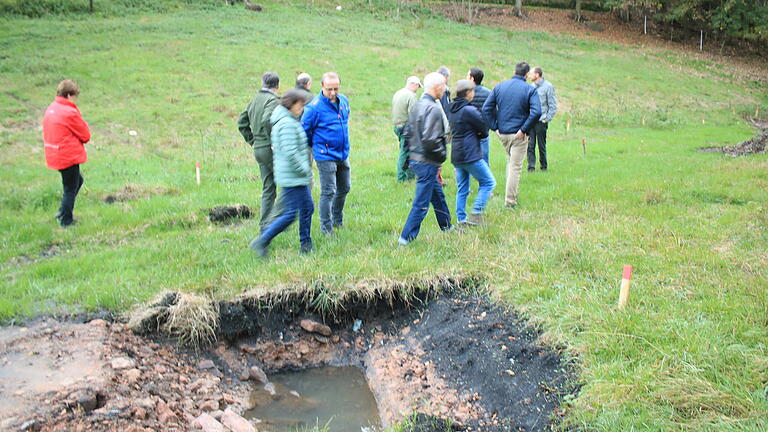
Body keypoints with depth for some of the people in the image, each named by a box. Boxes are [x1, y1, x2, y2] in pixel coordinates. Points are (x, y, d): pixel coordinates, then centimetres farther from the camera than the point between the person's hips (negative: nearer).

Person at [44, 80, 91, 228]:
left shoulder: (50, 109, 8)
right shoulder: (70, 112, -19)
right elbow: (86, 136, -10)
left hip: (55, 156, 9)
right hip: (69, 157, -9)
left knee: (77, 180, 24)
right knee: (70, 189, 5)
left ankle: (63, 212, 27)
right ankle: (66, 220, 15)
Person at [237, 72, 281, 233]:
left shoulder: (255, 99, 14)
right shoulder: (273, 100, -11)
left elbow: (242, 122, 19)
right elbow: (267, 120, -29)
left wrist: (252, 141, 18)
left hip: (258, 149, 8)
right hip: (270, 149, -8)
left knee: (268, 188, 12)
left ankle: (265, 224, 13)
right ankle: (275, 217, -1)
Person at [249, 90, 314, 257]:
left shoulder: (281, 121, 14)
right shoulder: (288, 124, -18)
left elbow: (276, 148, 21)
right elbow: (290, 152, -26)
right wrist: (304, 169, -15)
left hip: (296, 177, 11)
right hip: (292, 177, -11)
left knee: (307, 207, 15)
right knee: (291, 213, -6)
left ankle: (306, 244, 22)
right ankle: (262, 241, 1)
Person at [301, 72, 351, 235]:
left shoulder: (344, 100, 4)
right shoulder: (314, 107, -17)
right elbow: (303, 130, -8)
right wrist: (316, 144, 5)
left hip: (343, 154, 7)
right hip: (326, 156, -7)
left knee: (344, 188, 17)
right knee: (328, 192, -5)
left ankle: (337, 220, 36)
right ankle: (326, 227, 6)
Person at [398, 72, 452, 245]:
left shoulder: (416, 106, 10)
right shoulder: (433, 109, -20)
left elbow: (408, 132, 16)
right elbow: (430, 140, -27)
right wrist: (441, 156, -11)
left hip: (415, 158, 10)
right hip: (427, 162, -10)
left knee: (438, 194, 24)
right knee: (422, 202, -1)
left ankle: (446, 226, 40)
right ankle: (407, 237, 4)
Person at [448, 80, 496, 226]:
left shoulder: (451, 109, 12)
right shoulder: (468, 110, -16)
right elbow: (484, 129, -10)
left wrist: (476, 133, 3)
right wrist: (481, 134, 13)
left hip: (456, 156, 9)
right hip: (470, 155, -9)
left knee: (462, 189, 14)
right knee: (488, 182, 3)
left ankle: (461, 218, 15)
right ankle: (476, 213, -3)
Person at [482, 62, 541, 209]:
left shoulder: (499, 87, 4)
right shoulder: (530, 89, -8)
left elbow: (486, 108, -1)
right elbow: (536, 112, -21)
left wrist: (494, 126, 0)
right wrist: (524, 129, -15)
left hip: (502, 133, 5)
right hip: (519, 135, -4)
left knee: (510, 162, 25)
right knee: (515, 166, 2)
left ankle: (510, 195, 27)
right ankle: (510, 201, 6)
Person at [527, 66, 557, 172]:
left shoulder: (548, 87, -5)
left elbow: (553, 106, -4)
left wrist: (547, 119, -9)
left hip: (541, 121, -4)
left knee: (542, 145, 4)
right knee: (530, 144, -2)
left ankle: (543, 166, 16)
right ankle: (531, 166, 3)